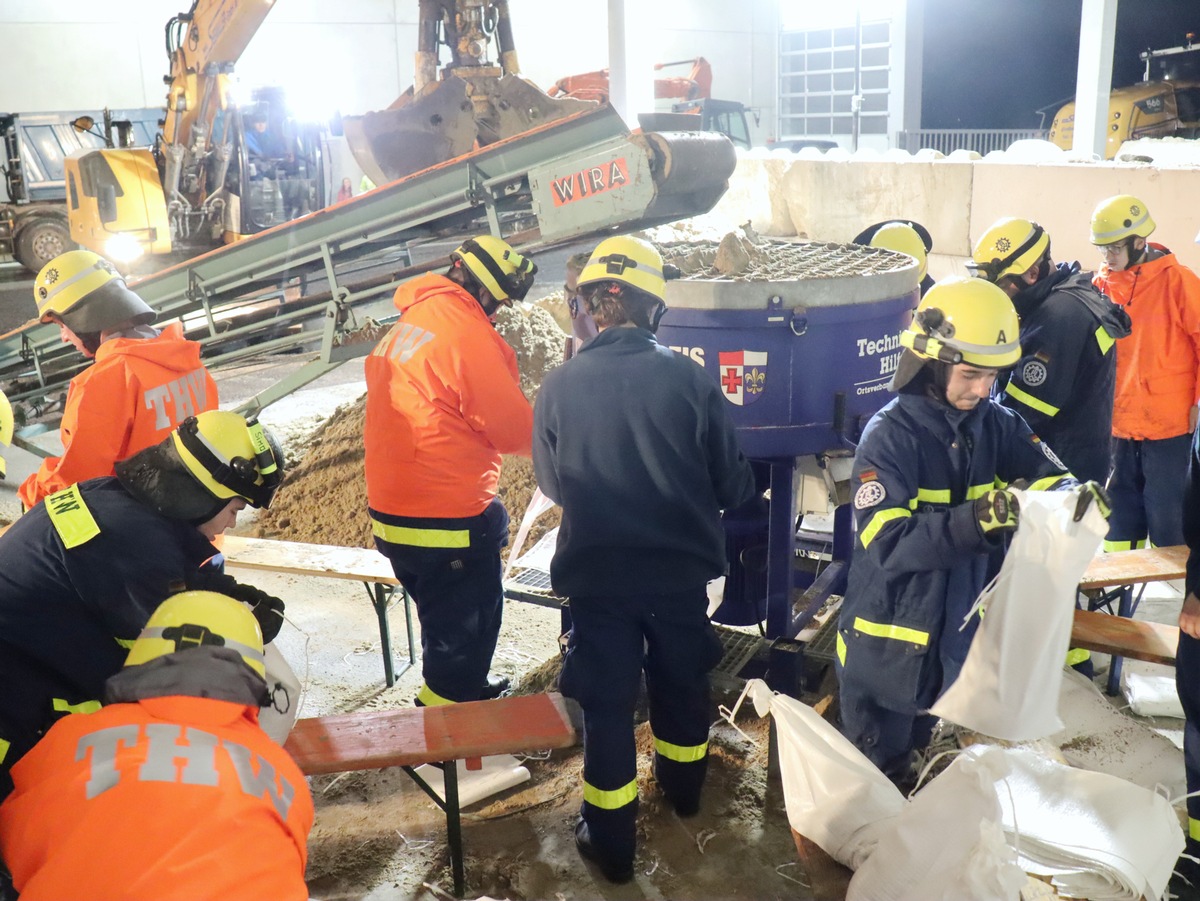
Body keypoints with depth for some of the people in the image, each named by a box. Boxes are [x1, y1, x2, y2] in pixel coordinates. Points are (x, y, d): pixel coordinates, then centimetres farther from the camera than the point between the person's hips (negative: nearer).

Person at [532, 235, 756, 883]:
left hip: (596, 575, -1)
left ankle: (611, 842, 24)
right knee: (680, 680, 23)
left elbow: (552, 483, 3)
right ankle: (683, 787, 47)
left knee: (606, 702, 12)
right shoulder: (688, 378, -14)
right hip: (680, 568, 1)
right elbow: (731, 484, -6)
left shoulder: (560, 385, -12)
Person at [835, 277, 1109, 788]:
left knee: (910, 760, 26)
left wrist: (1075, 496, -28)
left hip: (959, 639, 5)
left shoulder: (996, 424, -3)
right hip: (889, 646, -5)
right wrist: (973, 520, -40)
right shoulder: (889, 436, -19)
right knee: (874, 780, 12)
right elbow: (888, 544, -27)